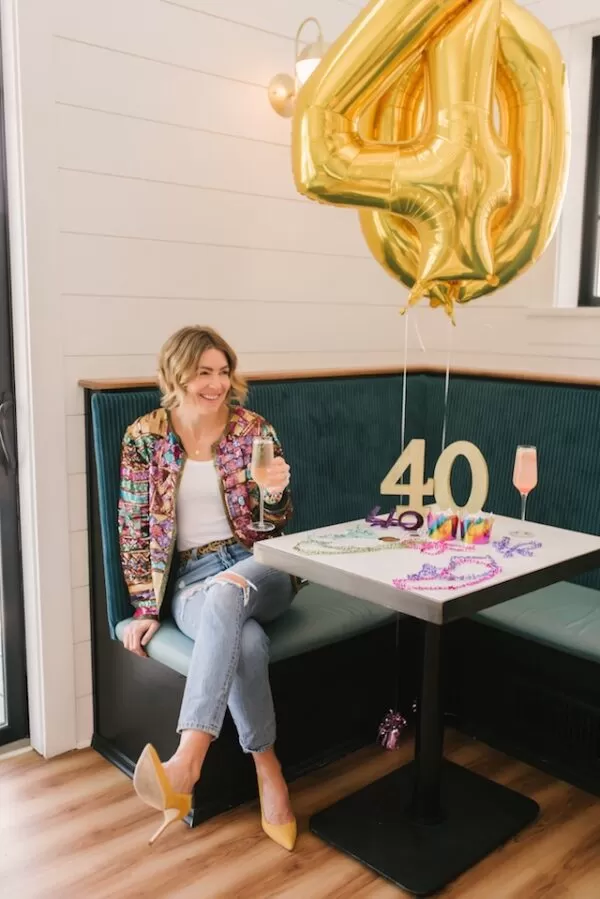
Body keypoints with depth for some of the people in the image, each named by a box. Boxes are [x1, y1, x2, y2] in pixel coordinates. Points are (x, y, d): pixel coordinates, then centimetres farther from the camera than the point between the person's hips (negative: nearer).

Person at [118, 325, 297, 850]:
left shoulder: (254, 430, 4)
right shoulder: (145, 438, 3)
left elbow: (275, 527, 5)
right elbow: (134, 530, 5)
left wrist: (275, 492, -18)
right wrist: (146, 608, -2)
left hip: (259, 567, 0)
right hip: (189, 578, 0)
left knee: (226, 594, -38)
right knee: (246, 640, -34)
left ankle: (188, 761, -43)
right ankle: (270, 777, -21)